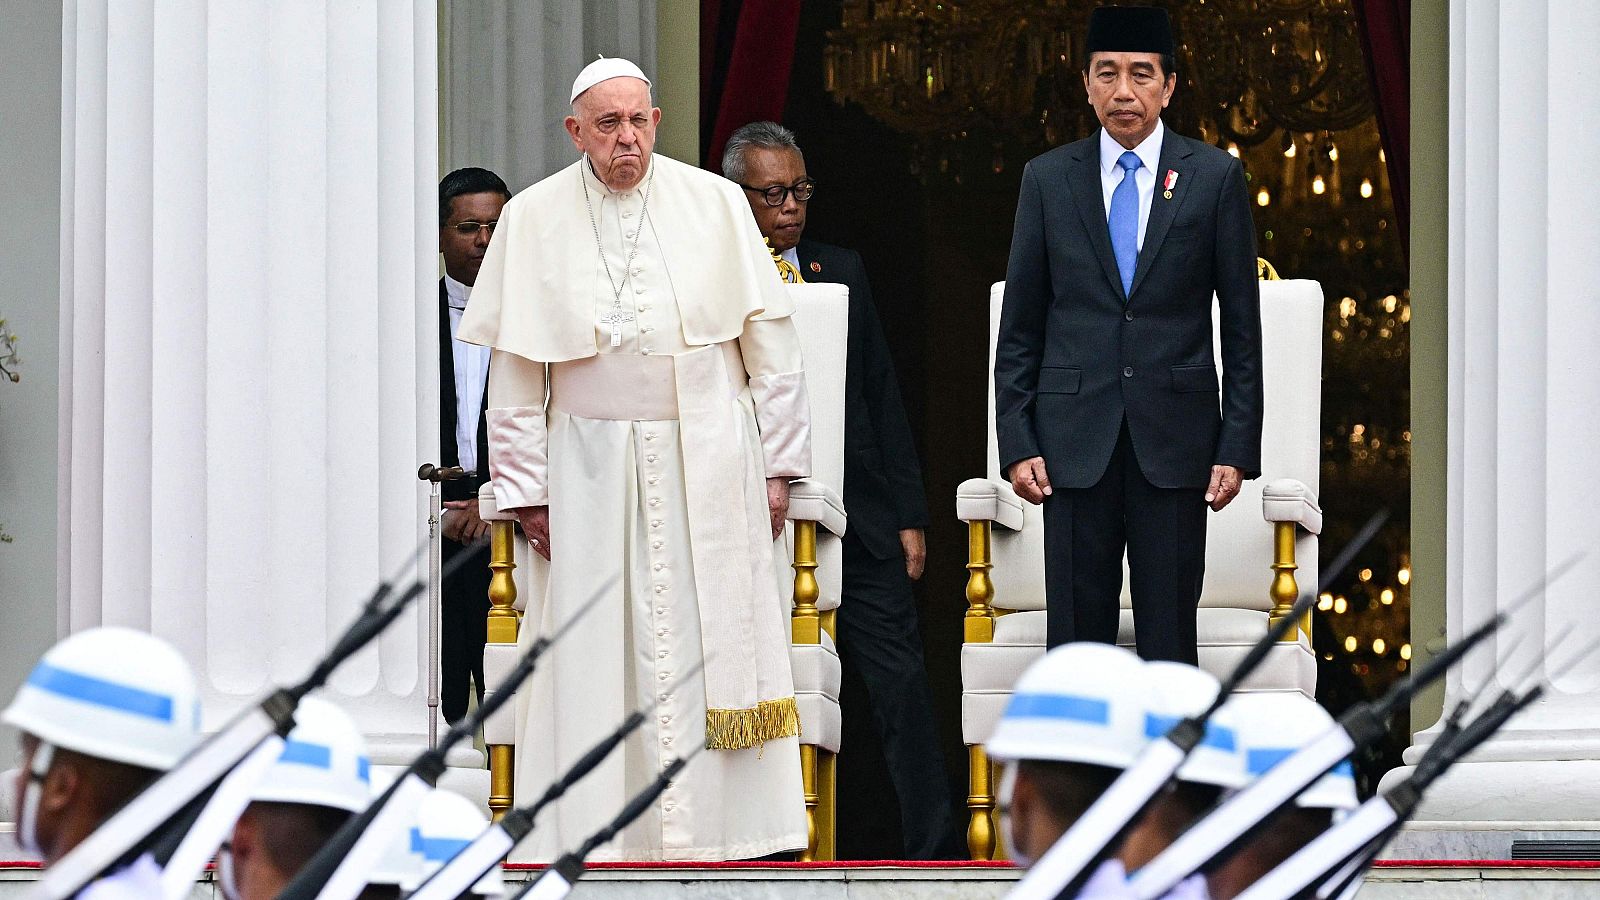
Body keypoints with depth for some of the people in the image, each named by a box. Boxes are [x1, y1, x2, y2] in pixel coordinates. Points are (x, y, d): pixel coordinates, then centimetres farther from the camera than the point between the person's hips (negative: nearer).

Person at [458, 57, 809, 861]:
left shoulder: (715, 205, 2)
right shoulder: (533, 219, 2)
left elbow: (768, 341, 5)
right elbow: (514, 367, 4)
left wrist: (778, 464, 2)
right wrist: (526, 490, 1)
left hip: (709, 462, 0)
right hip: (591, 462, 0)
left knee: (714, 639, 0)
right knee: (594, 657, -2)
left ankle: (722, 824, 4)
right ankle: (597, 829, 0)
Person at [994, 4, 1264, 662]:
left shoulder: (1214, 177, 5)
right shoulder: (1048, 180, 7)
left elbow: (1242, 327, 5)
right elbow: (1019, 328, 8)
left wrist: (1238, 447, -1)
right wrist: (1016, 443, 0)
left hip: (1175, 433, -1)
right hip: (1076, 443, 1)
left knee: (1169, 633, 0)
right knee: (1075, 634, 0)